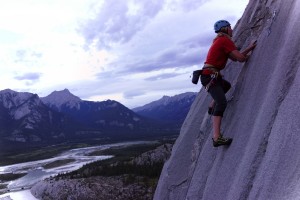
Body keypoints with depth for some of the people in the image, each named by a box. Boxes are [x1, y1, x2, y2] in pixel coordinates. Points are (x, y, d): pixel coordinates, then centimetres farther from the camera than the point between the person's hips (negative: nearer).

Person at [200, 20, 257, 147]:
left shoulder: (220, 40, 21)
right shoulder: (225, 40, -10)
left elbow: (234, 58, 21)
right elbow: (240, 58, -13)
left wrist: (249, 48, 22)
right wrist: (250, 54, 9)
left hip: (210, 76, 10)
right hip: (210, 76, -10)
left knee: (226, 85, 37)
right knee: (222, 102, -24)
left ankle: (211, 107, 45)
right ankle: (217, 138, -35)